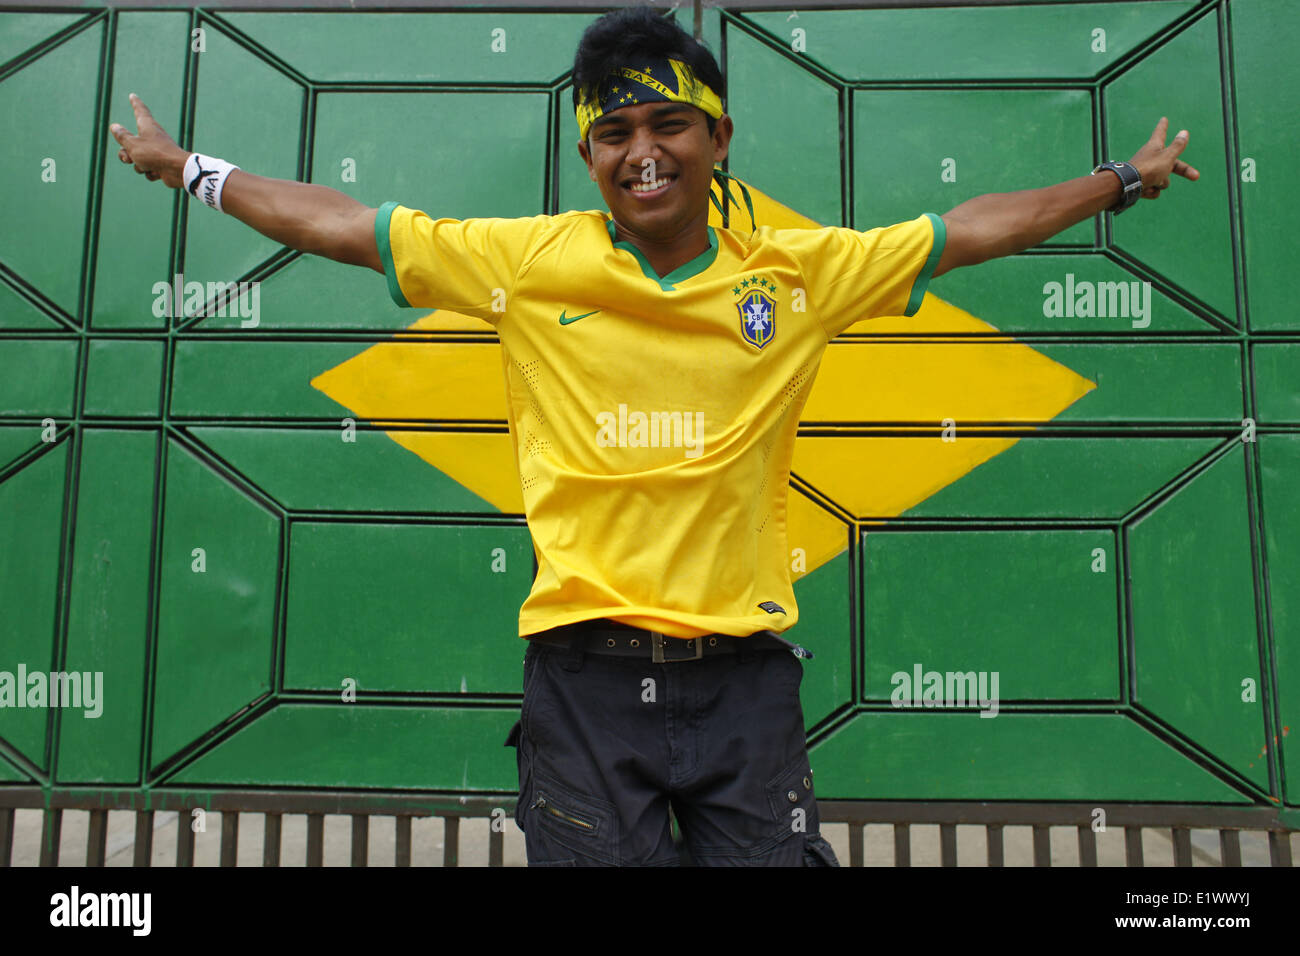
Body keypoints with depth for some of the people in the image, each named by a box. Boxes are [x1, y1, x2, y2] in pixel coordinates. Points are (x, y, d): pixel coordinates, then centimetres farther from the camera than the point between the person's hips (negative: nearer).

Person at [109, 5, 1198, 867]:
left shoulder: (800, 271, 3)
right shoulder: (527, 260, 1)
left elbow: (971, 228, 15)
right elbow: (338, 224, 9)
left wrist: (1121, 181, 25)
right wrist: (186, 166, 17)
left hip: (744, 672, 1)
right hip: (585, 672, 0)